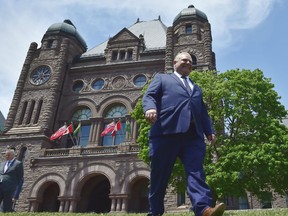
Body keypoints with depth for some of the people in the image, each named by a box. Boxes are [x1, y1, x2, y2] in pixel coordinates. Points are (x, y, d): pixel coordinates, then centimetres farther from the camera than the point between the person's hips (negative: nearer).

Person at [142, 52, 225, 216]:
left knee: (196, 171, -14)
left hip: (193, 134, 4)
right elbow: (149, 96, 7)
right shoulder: (162, 78, 23)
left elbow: (203, 112, 29)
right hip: (166, 131, -3)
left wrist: (210, 131, 12)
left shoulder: (197, 88, 36)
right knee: (159, 175, -1)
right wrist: (150, 108, -17)